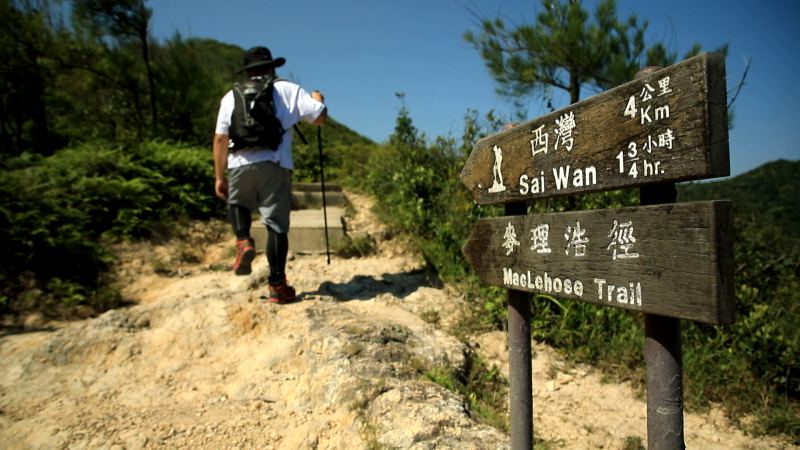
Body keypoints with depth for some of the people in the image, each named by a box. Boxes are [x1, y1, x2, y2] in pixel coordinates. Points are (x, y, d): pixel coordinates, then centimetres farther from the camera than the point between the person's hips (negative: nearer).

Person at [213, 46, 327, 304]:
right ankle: (277, 286, 4)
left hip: (239, 164, 2)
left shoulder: (231, 96, 16)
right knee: (276, 225, 4)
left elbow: (220, 139, 13)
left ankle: (243, 242, 5)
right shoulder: (288, 90, 10)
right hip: (275, 165, -2)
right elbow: (320, 117, 5)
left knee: (237, 204, 31)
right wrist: (318, 100, 28)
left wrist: (219, 177, 18)